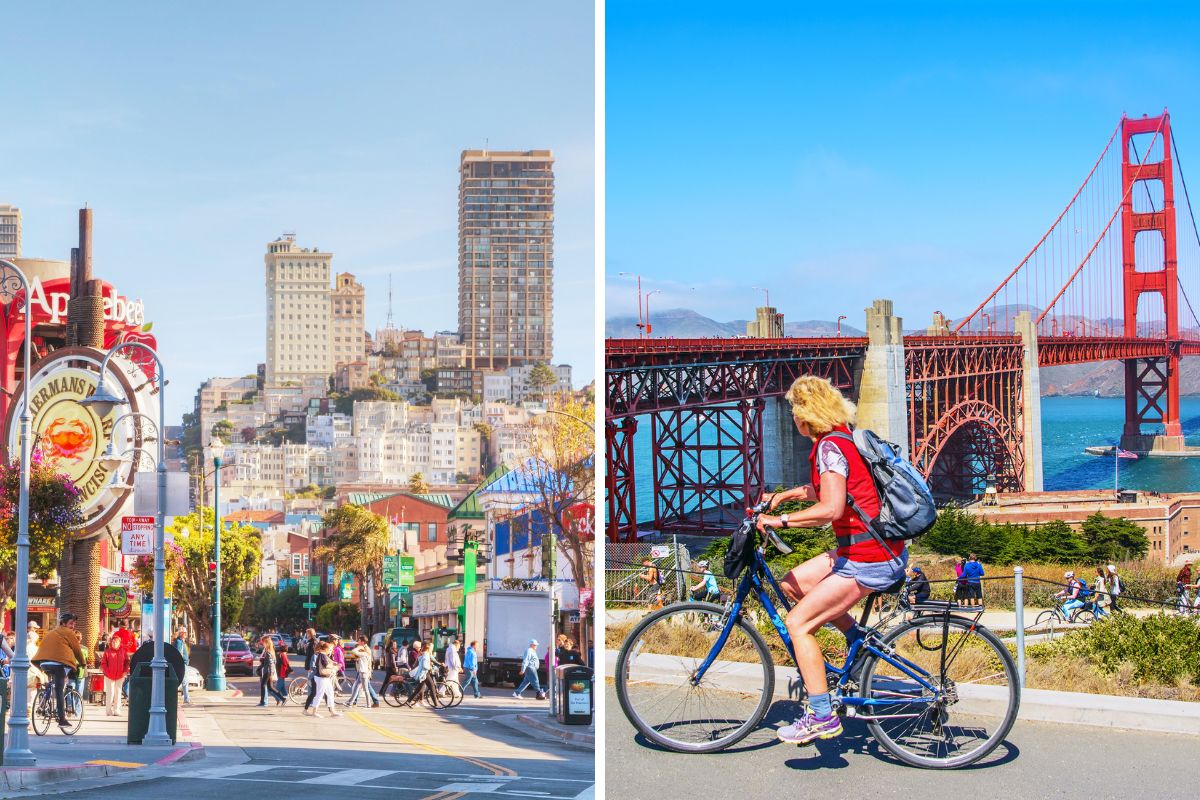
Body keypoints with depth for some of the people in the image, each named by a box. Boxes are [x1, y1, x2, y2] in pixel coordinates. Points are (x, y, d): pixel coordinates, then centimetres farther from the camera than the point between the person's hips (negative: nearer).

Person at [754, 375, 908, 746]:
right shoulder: (842, 438, 12)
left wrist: (779, 519, -21)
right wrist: (785, 494, 22)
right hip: (881, 548, 10)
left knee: (799, 622, -7)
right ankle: (857, 638, 19)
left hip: (869, 561, -10)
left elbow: (830, 508, -29)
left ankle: (822, 716, -6)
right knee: (793, 583, 17)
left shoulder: (829, 447, -18)